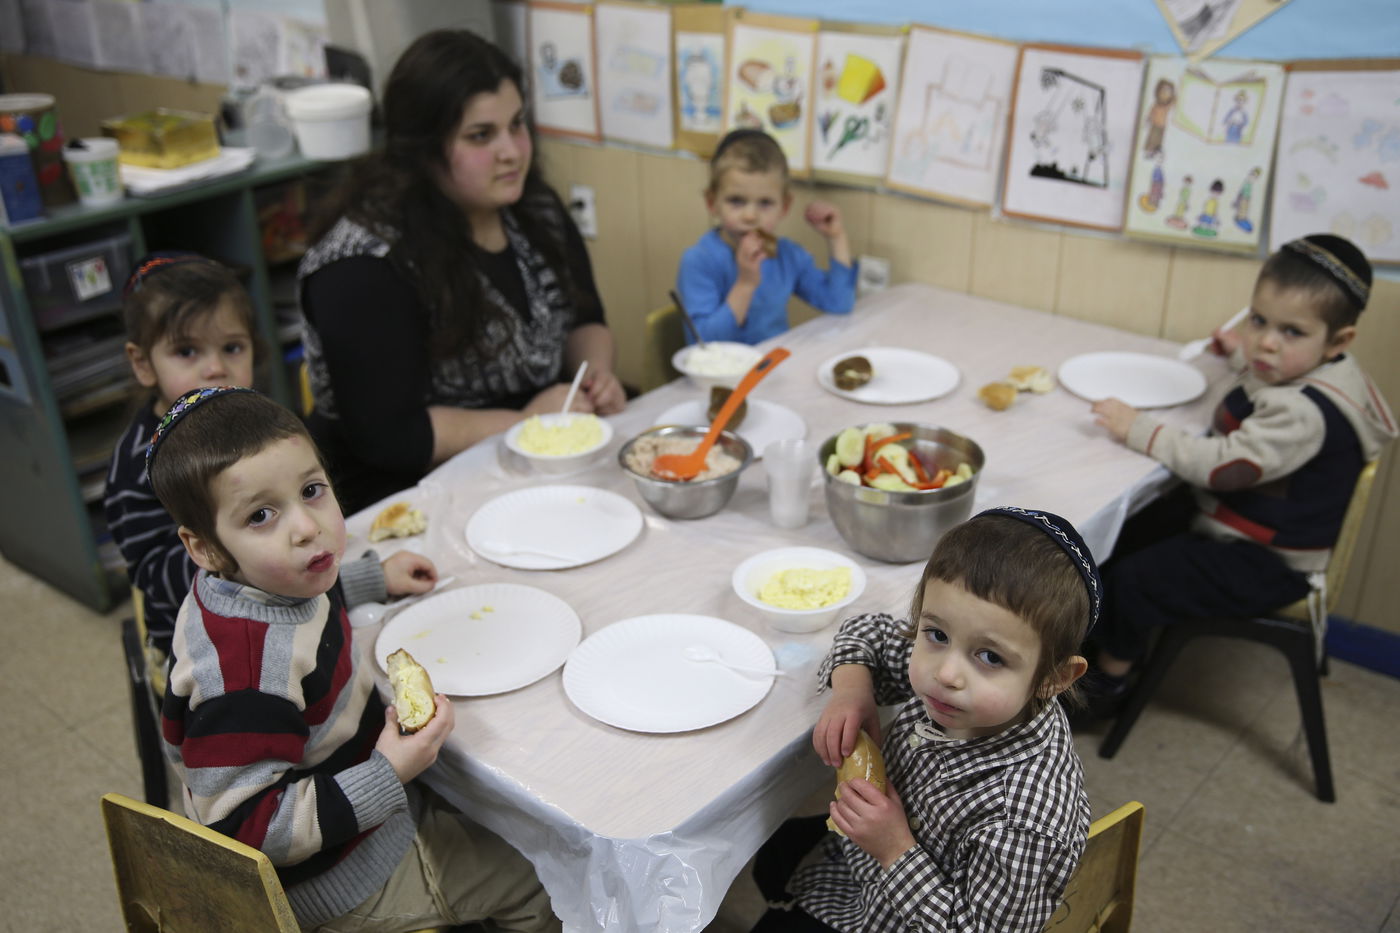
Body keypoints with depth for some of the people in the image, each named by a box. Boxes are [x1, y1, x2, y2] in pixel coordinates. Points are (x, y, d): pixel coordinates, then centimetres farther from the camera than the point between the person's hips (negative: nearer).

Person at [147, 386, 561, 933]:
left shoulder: (254, 583, -10)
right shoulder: (250, 669, -39)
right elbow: (249, 829, -33)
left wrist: (375, 579, 22)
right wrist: (388, 776, -35)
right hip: (337, 885, -9)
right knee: (536, 885, 5)